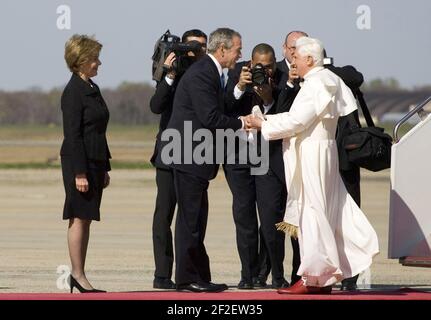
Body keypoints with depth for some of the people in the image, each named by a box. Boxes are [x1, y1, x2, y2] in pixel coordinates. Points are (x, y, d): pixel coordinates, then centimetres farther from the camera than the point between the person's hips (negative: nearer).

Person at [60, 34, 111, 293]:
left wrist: (104, 168, 18)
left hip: (95, 162, 9)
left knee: (86, 219, 8)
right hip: (79, 162, -9)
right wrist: (79, 173, -20)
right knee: (79, 218, -6)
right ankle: (78, 276, -3)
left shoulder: (92, 89, 15)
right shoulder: (73, 92, -13)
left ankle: (79, 275, 10)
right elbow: (72, 134, -17)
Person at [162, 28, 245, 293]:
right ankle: (187, 278, -3)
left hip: (196, 157, 11)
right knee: (190, 217, -7)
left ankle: (200, 277, 16)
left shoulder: (212, 73, 16)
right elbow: (211, 119, -22)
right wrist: (242, 124, -12)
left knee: (196, 218, 12)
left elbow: (217, 114, 16)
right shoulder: (200, 74, -17)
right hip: (187, 154, -11)